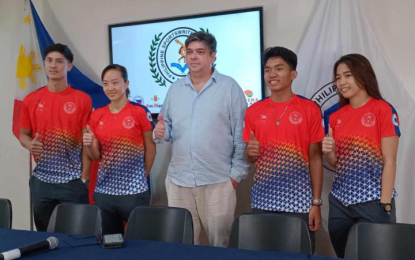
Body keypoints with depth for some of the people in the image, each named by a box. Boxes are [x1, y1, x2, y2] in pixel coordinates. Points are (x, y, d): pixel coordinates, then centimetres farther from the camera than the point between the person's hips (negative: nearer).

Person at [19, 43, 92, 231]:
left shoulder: (82, 99, -3)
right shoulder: (31, 100, 4)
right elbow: (23, 134, 12)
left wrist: (84, 177, -6)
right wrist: (30, 144, -11)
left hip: (73, 181, -2)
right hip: (41, 180, 3)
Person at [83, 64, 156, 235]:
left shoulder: (140, 112, -7)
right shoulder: (97, 115, 5)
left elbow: (150, 149, 1)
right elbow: (97, 156, 9)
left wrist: (141, 177, 6)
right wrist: (88, 145, -10)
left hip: (134, 191, -4)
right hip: (104, 191, 4)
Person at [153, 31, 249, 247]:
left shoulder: (229, 87, -2)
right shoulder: (175, 89, 11)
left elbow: (241, 134, -5)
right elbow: (167, 128, 15)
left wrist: (237, 172, -8)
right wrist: (160, 132, -9)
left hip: (218, 181, -4)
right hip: (178, 180, 4)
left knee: (220, 242, 7)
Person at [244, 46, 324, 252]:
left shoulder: (310, 109, -2)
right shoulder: (253, 111, 6)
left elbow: (315, 159, -1)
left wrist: (316, 203, -4)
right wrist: (250, 152, -11)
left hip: (299, 202, -2)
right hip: (262, 201, 3)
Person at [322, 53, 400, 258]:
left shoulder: (383, 110, -6)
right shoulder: (336, 116, 9)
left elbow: (389, 162, -9)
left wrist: (385, 205, -13)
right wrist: (329, 152, -6)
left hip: (373, 202, -5)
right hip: (339, 201, 5)